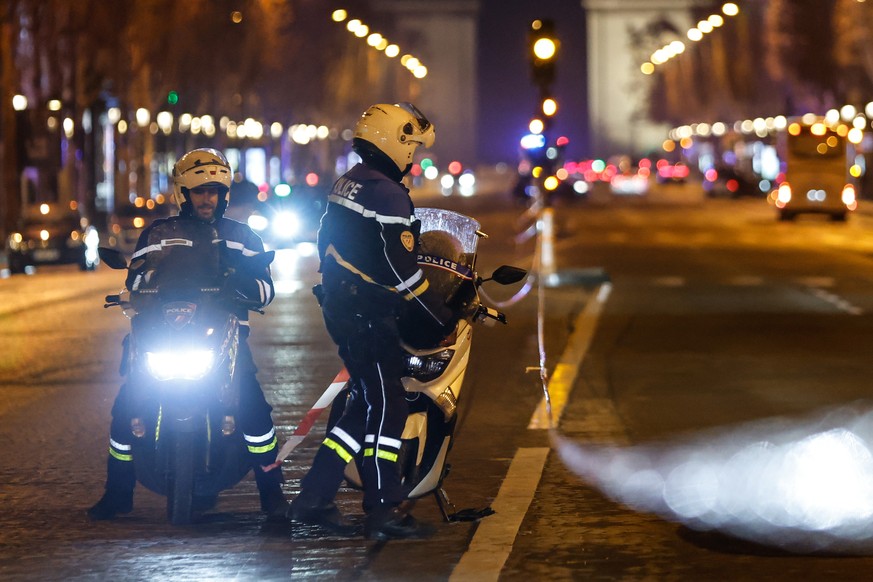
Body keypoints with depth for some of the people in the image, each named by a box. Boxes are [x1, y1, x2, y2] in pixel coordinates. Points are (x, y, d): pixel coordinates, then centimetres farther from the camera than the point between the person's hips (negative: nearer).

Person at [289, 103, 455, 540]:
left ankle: (312, 499, 12)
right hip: (368, 316, -10)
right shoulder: (386, 195, -16)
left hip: (340, 304, 10)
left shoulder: (348, 185, 15)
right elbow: (402, 272, -19)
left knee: (366, 405, 13)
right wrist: (442, 323, -13)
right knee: (385, 408, -7)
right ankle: (385, 512, -6)